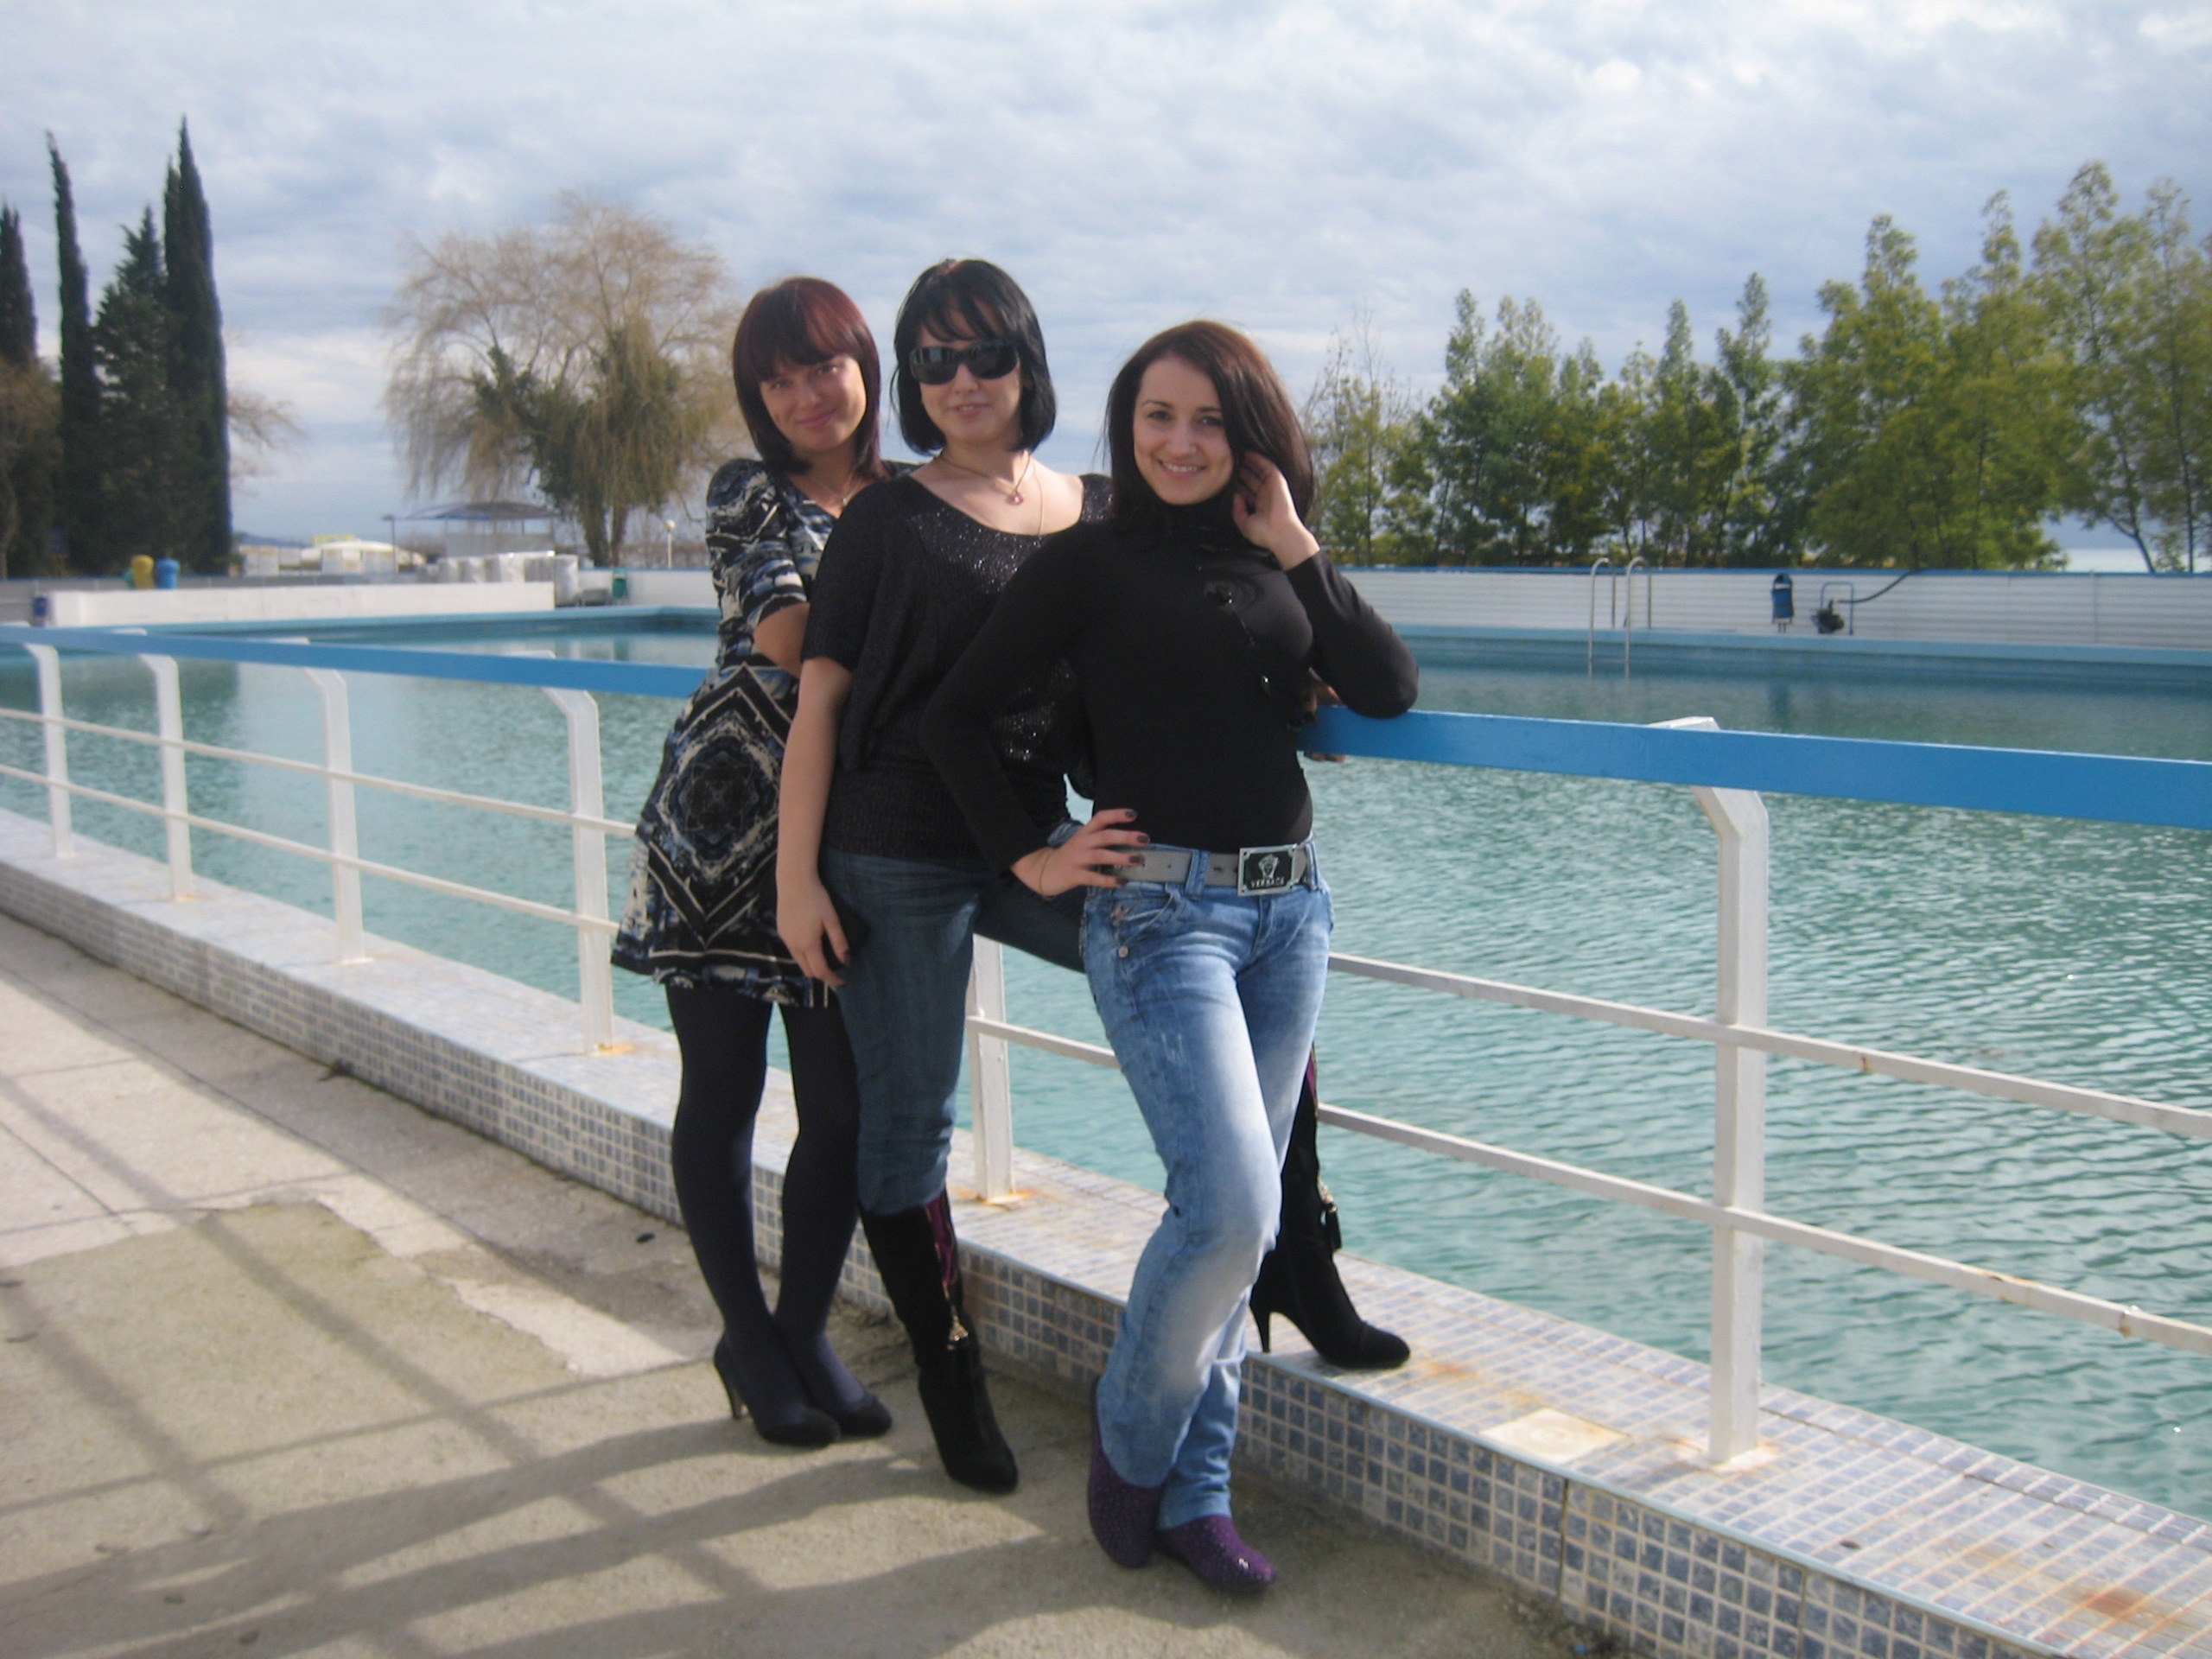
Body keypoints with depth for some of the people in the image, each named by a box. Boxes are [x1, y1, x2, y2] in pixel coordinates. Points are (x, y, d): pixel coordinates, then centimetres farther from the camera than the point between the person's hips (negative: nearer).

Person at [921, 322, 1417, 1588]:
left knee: (1241, 1213, 8)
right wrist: (1030, 860, -2)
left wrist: (1297, 549, -4)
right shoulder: (1092, 563, -2)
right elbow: (958, 718, 1)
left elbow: (1389, 691, -1)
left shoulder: (1274, 561, 11)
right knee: (1230, 1207, -15)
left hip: (1291, 904, 5)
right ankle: (1130, 1445, 12)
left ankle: (1197, 1488, 22)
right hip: (1162, 906, -5)